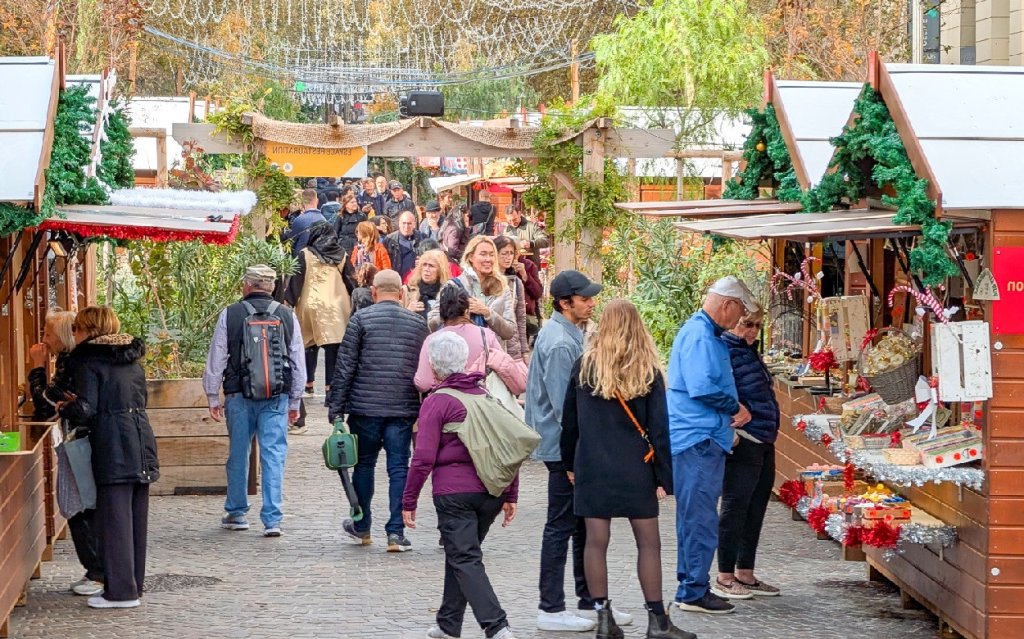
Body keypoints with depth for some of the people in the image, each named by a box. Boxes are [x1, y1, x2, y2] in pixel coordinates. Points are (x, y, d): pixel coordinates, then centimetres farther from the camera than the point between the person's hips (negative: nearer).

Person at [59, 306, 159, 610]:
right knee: (137, 516, 13)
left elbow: (85, 410, -14)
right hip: (142, 443, 7)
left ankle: (121, 590, -1)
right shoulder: (132, 359, 16)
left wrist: (64, 409, 7)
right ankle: (135, 582, 20)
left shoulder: (87, 361, -7)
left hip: (113, 448, -7)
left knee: (115, 518, -3)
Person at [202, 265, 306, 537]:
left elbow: (216, 360, 2)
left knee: (238, 454, 13)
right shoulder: (287, 316, 3)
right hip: (277, 397, 0)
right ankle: (272, 519, -5)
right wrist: (294, 402, 16)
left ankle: (236, 513, 25)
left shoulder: (229, 315, -1)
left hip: (239, 395, 0)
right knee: (274, 456, 0)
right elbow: (299, 363, 7)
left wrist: (213, 398, 12)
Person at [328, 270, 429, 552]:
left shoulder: (361, 319, -2)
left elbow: (345, 365, -4)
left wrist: (336, 405, 0)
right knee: (399, 468, 2)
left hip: (365, 406, -1)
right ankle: (396, 532, -4)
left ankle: (361, 527, 25)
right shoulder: (418, 323, 7)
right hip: (403, 409, 1)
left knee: (364, 464, 13)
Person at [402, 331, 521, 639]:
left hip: (454, 491, -6)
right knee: (460, 554, 20)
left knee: (465, 560, -6)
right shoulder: (489, 397, 12)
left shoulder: (437, 401, -5)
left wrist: (409, 501, -1)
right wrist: (511, 495, 16)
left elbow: (423, 458, -8)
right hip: (492, 491, 6)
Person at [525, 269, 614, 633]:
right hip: (565, 448, -10)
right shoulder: (559, 343, -20)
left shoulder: (570, 334, 12)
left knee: (585, 524, 15)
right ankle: (551, 609, 3)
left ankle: (590, 603, 23)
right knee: (561, 527, -3)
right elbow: (563, 404, -22)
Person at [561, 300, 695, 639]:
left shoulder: (584, 366, 0)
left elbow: (569, 420, 6)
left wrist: (570, 463, 18)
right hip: (635, 469, -1)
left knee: (596, 541, 5)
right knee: (648, 542, 5)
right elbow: (659, 427, -4)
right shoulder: (648, 370, -3)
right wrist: (664, 477, 0)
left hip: (592, 468, 1)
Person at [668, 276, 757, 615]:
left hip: (704, 438, 11)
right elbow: (702, 387, -25)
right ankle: (694, 592, -4)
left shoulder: (709, 334, 18)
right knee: (701, 519, -8)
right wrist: (735, 407, -10)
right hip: (698, 439, -11)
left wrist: (735, 410, 5)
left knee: (695, 517, 15)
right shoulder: (699, 336, -16)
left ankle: (691, 586, 22)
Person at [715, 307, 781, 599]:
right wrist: (731, 430, -24)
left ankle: (745, 574, 20)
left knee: (756, 509, 13)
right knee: (735, 507, -4)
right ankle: (724, 578, 2)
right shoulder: (724, 350, -12)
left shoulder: (748, 352, 18)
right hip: (743, 443, -10)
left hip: (764, 442, 10)